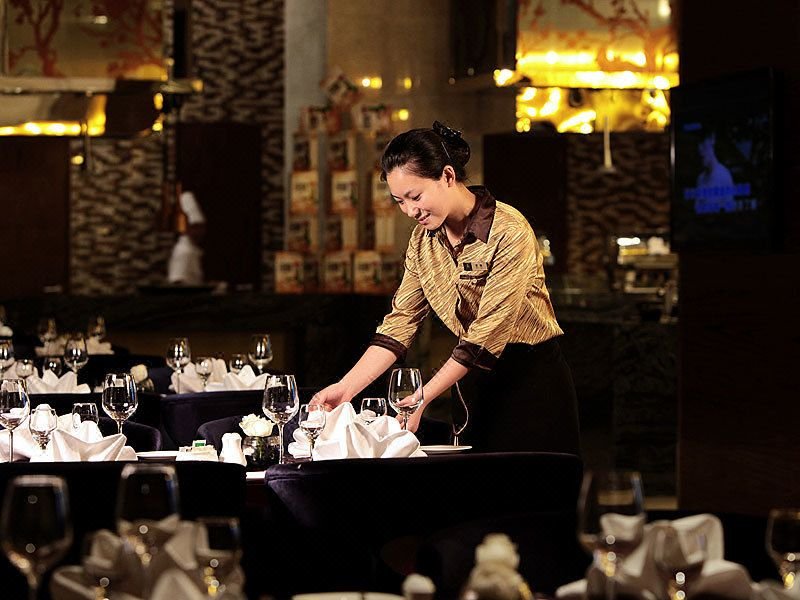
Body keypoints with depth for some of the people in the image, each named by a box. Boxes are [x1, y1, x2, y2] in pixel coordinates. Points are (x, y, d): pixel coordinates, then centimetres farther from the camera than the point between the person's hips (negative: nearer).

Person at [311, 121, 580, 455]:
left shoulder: (509, 233, -20)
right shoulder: (423, 239, 2)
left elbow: (488, 333, -23)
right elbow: (400, 322, -1)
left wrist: (421, 399, -25)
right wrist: (346, 387, -14)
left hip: (532, 380, -6)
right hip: (477, 382, 6)